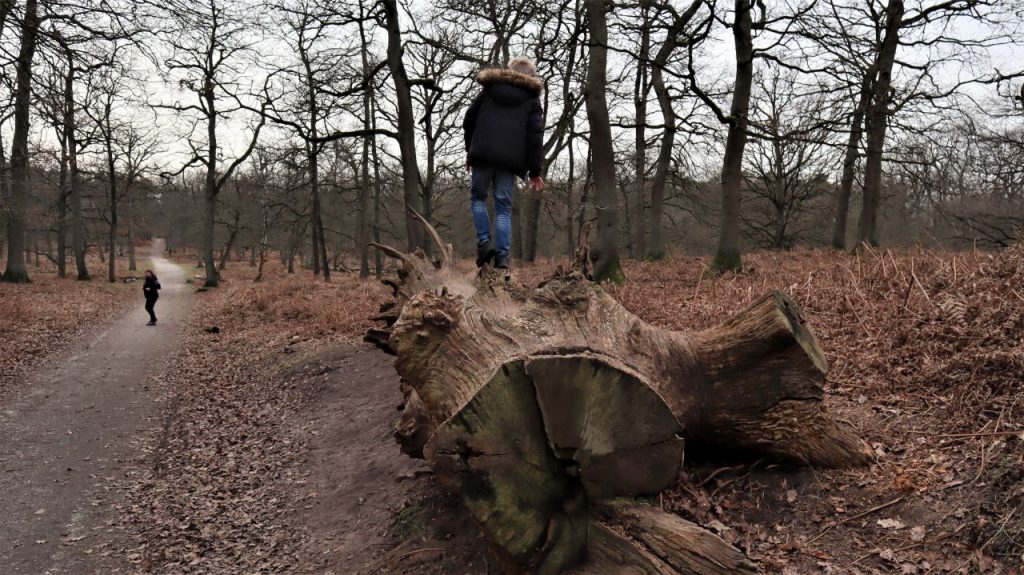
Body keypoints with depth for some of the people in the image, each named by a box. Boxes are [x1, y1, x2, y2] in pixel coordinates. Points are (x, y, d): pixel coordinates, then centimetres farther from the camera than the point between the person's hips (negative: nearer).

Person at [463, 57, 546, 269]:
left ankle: (484, 242, -5)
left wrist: (470, 150, 23)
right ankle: (502, 256, -4)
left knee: (478, 197, 14)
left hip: (482, 154, 0)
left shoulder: (488, 90, 16)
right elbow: (535, 135, 3)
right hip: (510, 159, 0)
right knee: (504, 206, 4)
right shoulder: (532, 99, 11)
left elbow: (469, 120, 15)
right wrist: (535, 170, 3)